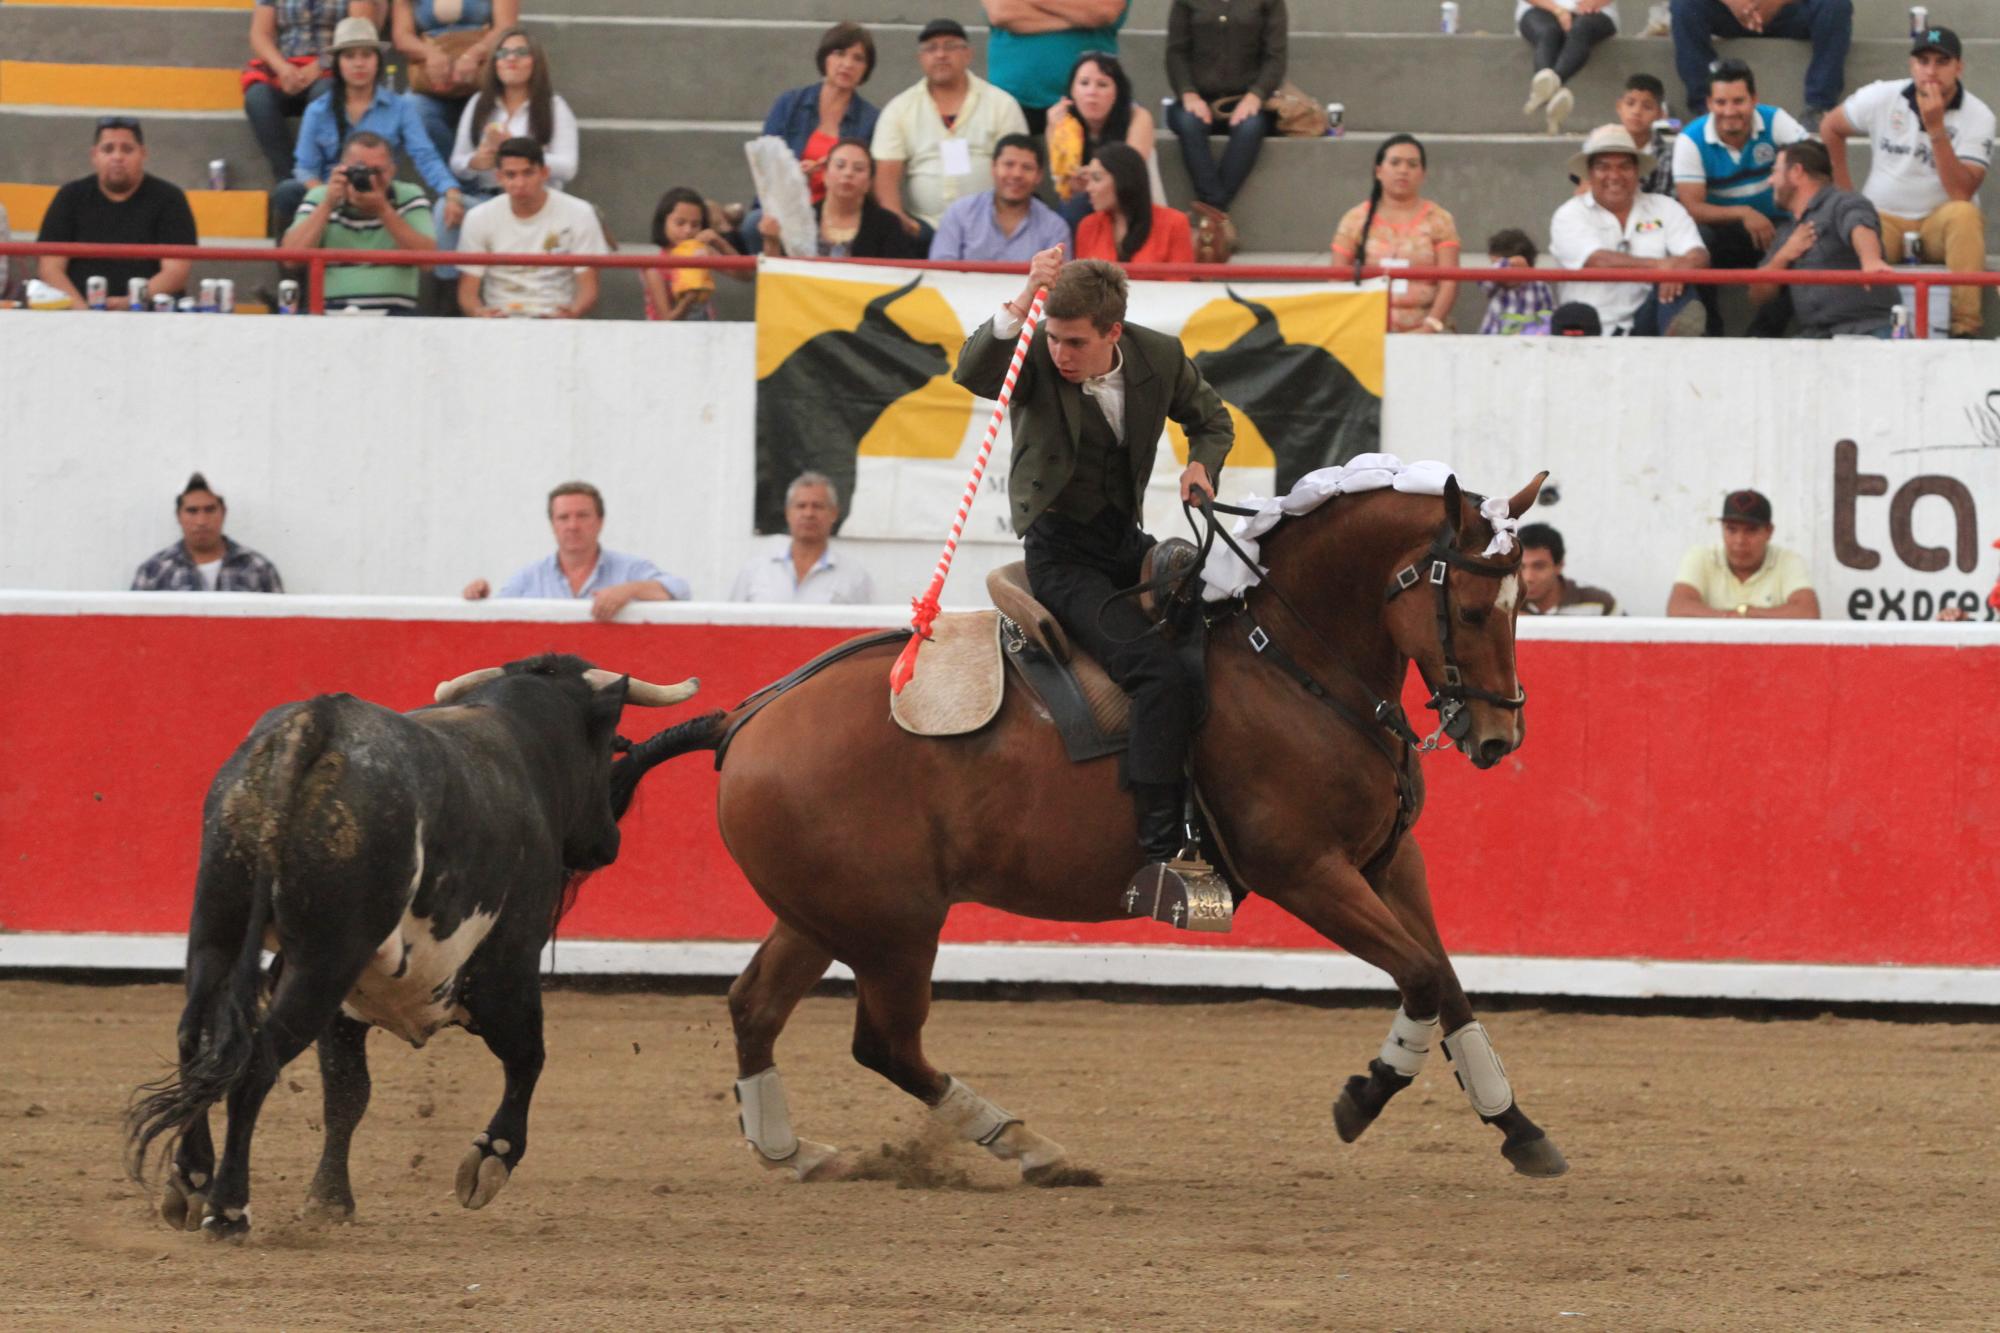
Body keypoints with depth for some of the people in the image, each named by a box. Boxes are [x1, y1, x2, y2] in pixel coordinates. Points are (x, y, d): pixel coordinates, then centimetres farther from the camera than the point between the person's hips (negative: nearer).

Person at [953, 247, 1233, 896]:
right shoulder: (1035, 360, -14)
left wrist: (1201, 464, -4)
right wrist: (1022, 304, -48)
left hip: (1124, 542, 6)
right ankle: (1161, 849, -27)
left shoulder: (1159, 358, -1)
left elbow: (1211, 420, 18)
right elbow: (974, 371, -37)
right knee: (1162, 672, -25)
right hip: (1064, 556, -6)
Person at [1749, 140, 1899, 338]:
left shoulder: (1842, 203, 1)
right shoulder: (1786, 231, 25)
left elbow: (1860, 229, -23)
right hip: (1814, 336, 6)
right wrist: (1783, 256, 3)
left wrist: (1871, 260, -47)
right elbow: (1758, 295, 22)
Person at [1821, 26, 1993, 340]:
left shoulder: (1977, 116, -9)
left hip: (1940, 224, 0)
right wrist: (1845, 193, 7)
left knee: (1964, 215, -37)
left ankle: (1965, 325, -38)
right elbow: (1831, 127, 15)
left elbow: (1961, 194, -20)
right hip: (1884, 219, 0)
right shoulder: (1882, 97, -2)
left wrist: (1935, 129, -26)